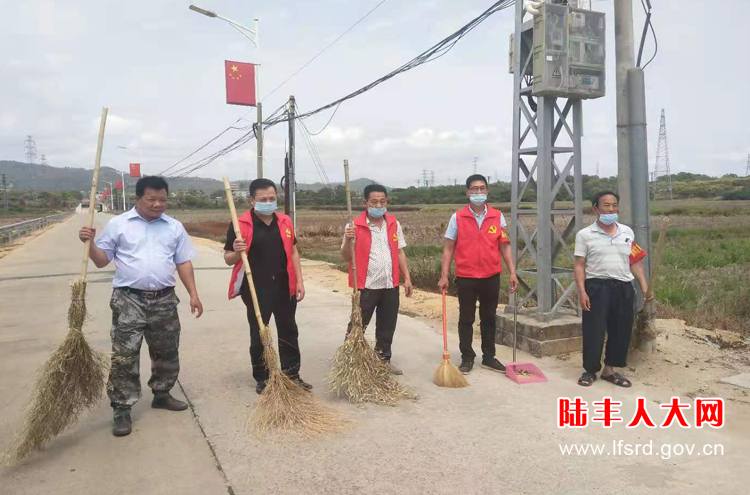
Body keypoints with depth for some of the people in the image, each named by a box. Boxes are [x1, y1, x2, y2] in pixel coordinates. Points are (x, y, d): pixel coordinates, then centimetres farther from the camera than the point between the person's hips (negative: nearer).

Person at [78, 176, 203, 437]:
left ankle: (162, 394, 34)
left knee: (167, 352, 14)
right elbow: (102, 260, 3)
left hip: (164, 300, 3)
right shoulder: (118, 224, 0)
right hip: (128, 300, -3)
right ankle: (122, 409, 7)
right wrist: (90, 242, -16)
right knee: (124, 356, -4)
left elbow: (183, 263, 8)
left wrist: (193, 294, 2)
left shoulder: (175, 227, 6)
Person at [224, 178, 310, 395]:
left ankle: (292, 375, 26)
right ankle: (262, 379, 22)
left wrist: (299, 281, 6)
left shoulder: (285, 222, 5)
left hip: (284, 287, 4)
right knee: (258, 335, 7)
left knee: (289, 332, 13)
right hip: (256, 289, -4)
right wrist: (237, 251, -26)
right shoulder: (241, 225, -8)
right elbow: (228, 259, -4)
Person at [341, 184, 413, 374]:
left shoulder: (394, 224, 6)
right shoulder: (354, 226, -8)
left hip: (390, 285, 5)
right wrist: (348, 240, -27)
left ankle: (384, 359, 31)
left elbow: (399, 252, 12)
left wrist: (407, 278, 8)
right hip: (365, 286, -4)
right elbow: (346, 257, -8)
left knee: (387, 327, 16)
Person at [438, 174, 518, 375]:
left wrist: (512, 272, -3)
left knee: (489, 318, 13)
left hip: (491, 277, 2)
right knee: (466, 319, 8)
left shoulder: (497, 217, 2)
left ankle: (488, 357, 25)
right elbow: (449, 248, -1)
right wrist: (444, 275, -7)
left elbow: (504, 246, 5)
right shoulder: (457, 217, -3)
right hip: (466, 277, -2)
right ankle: (467, 358, 21)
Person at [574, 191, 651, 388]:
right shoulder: (585, 234, -2)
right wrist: (582, 291, -12)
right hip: (597, 287, -4)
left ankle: (609, 370, 24)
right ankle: (590, 370, 17)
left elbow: (635, 261, 14)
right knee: (593, 331, 0)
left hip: (623, 287, 4)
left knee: (621, 331, 9)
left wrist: (644, 285, 4)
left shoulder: (627, 232, 10)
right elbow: (580, 265, -4)